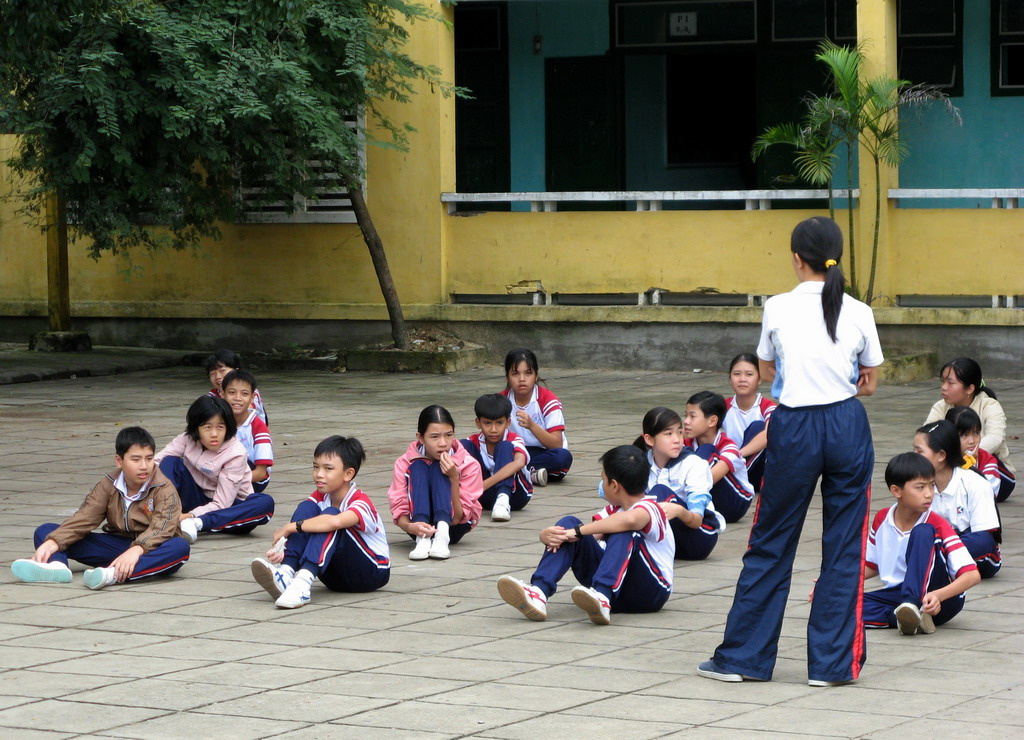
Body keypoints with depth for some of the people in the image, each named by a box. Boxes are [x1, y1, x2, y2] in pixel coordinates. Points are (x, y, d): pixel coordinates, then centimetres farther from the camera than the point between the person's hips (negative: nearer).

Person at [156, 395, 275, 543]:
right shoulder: (187, 440, -9)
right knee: (170, 462, -20)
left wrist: (191, 516, -38)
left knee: (265, 503, -34)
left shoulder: (235, 454, -19)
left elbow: (221, 503, -24)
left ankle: (197, 524, -46)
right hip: (196, 498, 2)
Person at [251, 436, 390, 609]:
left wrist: (290, 527, -38)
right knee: (306, 508, -14)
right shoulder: (320, 497, 1)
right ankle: (285, 575, -34)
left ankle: (303, 583, -49)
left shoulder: (361, 503, -20)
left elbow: (335, 521, -43)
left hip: (373, 573, -6)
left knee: (329, 515, -29)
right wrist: (282, 551, -32)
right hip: (336, 578, 6)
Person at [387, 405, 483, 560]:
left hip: (453, 529, -1)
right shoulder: (405, 464, -10)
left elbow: (459, 517, -16)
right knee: (418, 468, -22)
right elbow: (399, 512, -15)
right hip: (421, 525, 1)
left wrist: (454, 478, -29)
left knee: (438, 468, -21)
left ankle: (442, 536, -43)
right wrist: (410, 527, -39)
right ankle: (422, 539, -40)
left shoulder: (468, 464, -12)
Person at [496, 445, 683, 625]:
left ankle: (602, 598, -54)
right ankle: (538, 592, -30)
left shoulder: (650, 509, -11)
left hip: (651, 591, -7)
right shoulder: (613, 510, 16)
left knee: (623, 533, -32)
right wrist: (547, 535, -20)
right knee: (568, 523, -7)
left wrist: (577, 532, -33)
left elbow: (631, 519, -38)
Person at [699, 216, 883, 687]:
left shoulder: (778, 309, -2)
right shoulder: (858, 313, 1)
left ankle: (741, 656, 13)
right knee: (843, 547, 7)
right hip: (848, 426, 1)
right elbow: (869, 383, 11)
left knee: (771, 545, 8)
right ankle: (832, 662, 7)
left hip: (795, 429, -1)